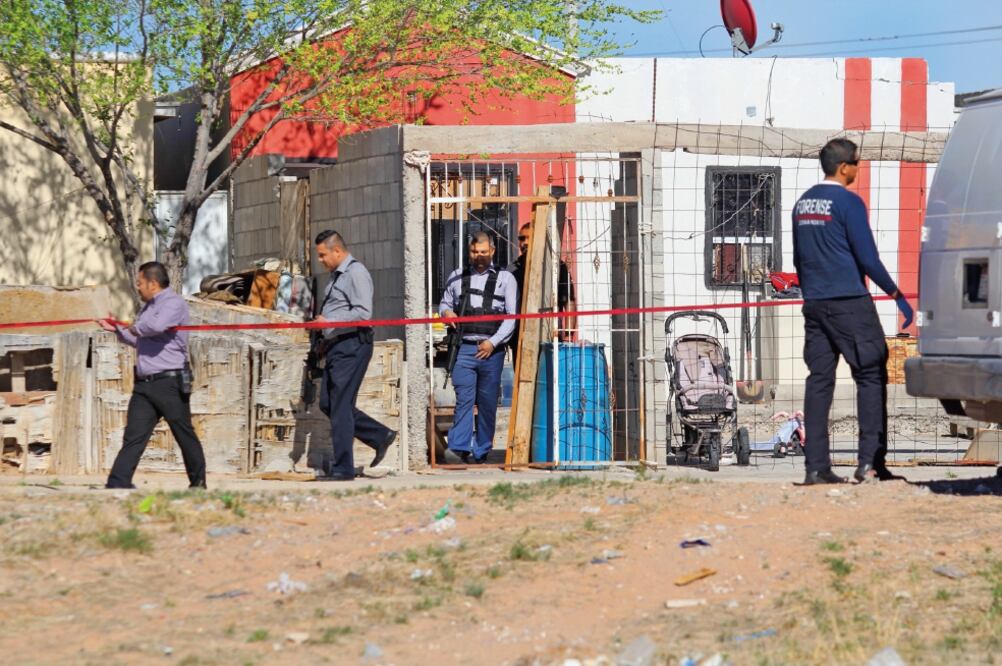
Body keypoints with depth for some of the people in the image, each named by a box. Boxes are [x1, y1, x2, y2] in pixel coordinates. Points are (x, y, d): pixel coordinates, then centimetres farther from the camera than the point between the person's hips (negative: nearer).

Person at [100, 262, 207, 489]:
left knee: (185, 435, 3)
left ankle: (198, 481, 17)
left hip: (169, 383, -8)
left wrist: (136, 328, -11)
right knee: (133, 437, -1)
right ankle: (117, 484, -7)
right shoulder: (147, 307, 21)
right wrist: (118, 330, 28)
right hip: (144, 384, 8)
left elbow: (157, 326, -29)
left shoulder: (174, 303, -9)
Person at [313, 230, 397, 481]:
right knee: (328, 404, 10)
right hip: (337, 347, 10)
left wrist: (328, 321, -19)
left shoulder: (356, 273, -11)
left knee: (340, 406, -9)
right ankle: (380, 436, 18)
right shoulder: (336, 275, 20)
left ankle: (343, 468, -5)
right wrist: (326, 342, 17)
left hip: (352, 345, -10)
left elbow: (363, 313, -20)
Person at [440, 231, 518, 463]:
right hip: (464, 348, 0)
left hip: (491, 349, 0)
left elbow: (512, 316, 3)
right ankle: (461, 447, -19)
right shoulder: (457, 277, 15)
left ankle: (482, 451, 9)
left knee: (488, 403, 3)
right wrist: (446, 312, 0)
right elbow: (444, 303, 26)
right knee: (464, 398, -12)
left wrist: (493, 342, -8)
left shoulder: (504, 278, 8)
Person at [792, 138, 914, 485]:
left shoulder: (803, 203, 13)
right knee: (871, 377, -1)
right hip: (849, 302, -7)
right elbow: (868, 258, -11)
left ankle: (816, 466, 1)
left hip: (814, 303, 7)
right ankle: (871, 462, -8)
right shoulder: (848, 202, -10)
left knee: (819, 380, 5)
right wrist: (897, 296, -3)